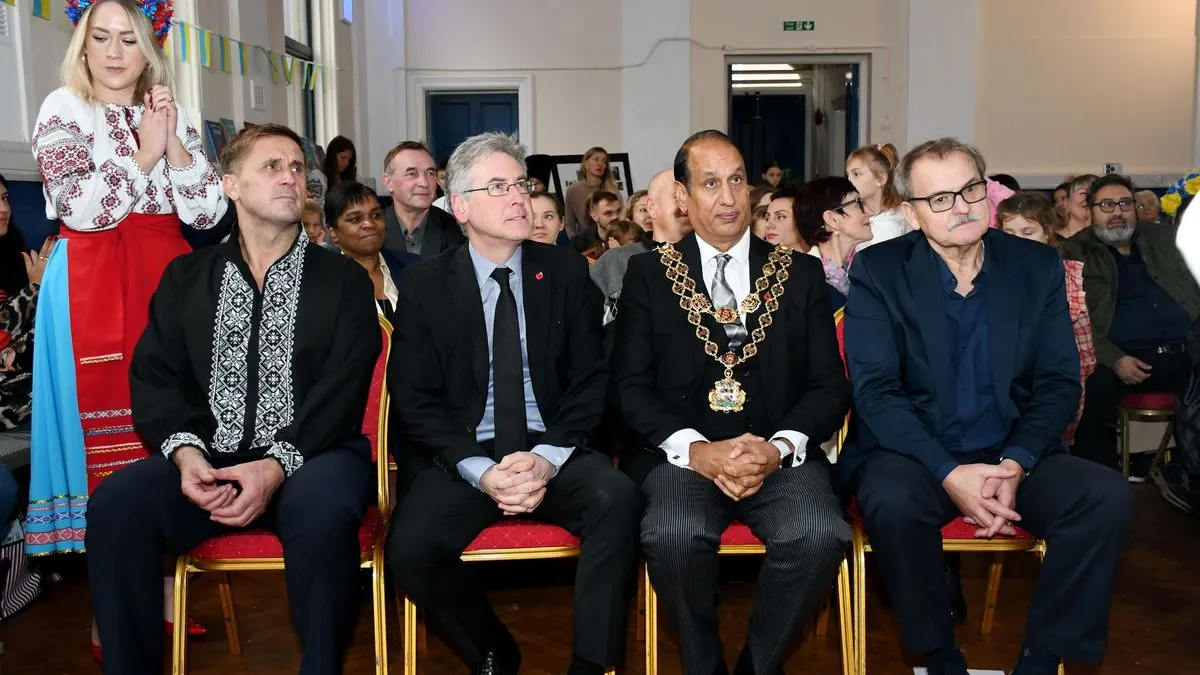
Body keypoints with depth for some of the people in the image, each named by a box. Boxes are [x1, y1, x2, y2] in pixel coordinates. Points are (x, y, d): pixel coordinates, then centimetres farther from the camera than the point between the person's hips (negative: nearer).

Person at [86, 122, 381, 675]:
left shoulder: (344, 280, 6)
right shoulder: (186, 276, 14)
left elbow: (341, 393, -5)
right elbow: (154, 377, 6)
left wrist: (277, 465, -20)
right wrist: (186, 452, -14)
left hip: (310, 458, -2)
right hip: (208, 460, 2)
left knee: (323, 514, -35)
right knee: (115, 506, -26)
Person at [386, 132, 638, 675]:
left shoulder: (566, 272, 5)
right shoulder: (424, 285, 3)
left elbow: (590, 381, 2)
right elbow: (416, 401, -1)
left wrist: (548, 457, -15)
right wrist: (480, 470, -16)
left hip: (554, 455, 1)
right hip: (463, 460, 0)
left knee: (616, 497, -30)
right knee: (410, 549, -26)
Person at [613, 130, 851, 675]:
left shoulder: (800, 274, 12)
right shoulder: (649, 275, 9)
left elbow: (830, 386, 7)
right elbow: (631, 386, 1)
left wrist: (777, 447, -12)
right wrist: (696, 449, -15)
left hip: (779, 455, 1)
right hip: (681, 452, -1)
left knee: (821, 532, -29)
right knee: (674, 533, -32)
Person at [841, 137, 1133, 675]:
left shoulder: (1038, 266, 6)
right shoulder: (878, 272, -3)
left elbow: (1059, 383, 2)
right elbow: (875, 390, -11)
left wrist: (1015, 465, -15)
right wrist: (950, 474, -22)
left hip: (1013, 456, 3)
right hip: (915, 454, -2)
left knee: (1108, 495, -23)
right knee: (893, 502, -35)